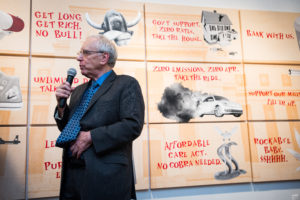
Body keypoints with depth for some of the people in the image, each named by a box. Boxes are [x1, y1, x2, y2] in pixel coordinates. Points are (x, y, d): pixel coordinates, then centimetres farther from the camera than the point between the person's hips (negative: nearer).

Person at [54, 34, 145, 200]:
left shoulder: (127, 84, -4)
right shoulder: (78, 90, 16)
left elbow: (133, 125, -15)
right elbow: (66, 128, 18)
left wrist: (91, 137, -17)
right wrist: (61, 105, 1)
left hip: (105, 176, -6)